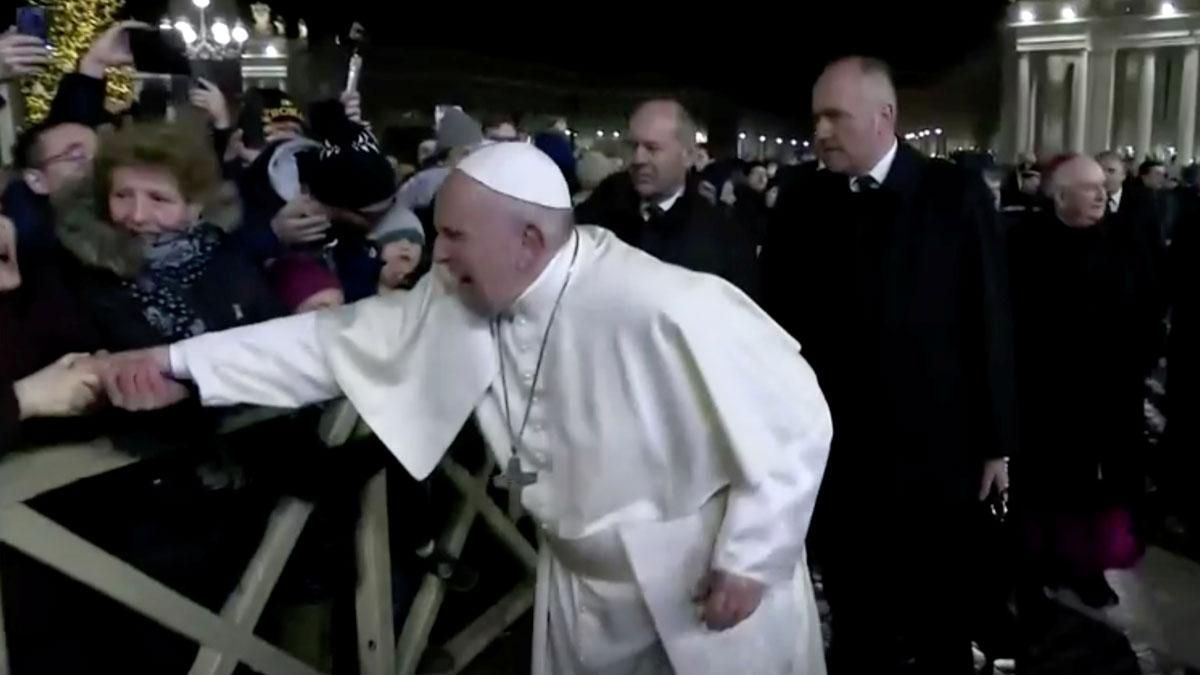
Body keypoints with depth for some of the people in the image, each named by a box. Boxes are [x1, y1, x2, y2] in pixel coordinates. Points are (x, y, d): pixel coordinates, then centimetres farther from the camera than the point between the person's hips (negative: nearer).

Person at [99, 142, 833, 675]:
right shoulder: (461, 302, -9)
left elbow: (793, 411, -23)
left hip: (709, 587, -5)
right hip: (586, 579, 6)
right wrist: (182, 362, -8)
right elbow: (341, 338, -3)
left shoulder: (663, 309, -30)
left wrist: (750, 558, -17)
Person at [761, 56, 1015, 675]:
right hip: (833, 455, 2)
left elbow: (990, 323, -4)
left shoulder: (956, 195, -6)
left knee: (939, 624, 17)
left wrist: (995, 439, -2)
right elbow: (776, 322, 1)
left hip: (934, 453, -1)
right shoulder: (800, 203, 0)